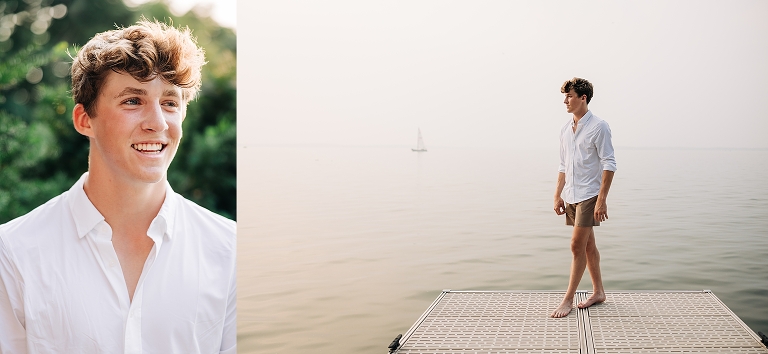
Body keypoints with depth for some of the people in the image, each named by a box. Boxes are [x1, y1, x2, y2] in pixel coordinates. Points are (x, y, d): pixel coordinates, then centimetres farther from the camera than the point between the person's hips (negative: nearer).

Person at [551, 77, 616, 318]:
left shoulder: (598, 127, -10)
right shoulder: (565, 130, 11)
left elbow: (609, 165, -13)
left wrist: (602, 199, -19)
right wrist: (558, 196, 12)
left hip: (589, 196, -7)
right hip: (571, 197, 7)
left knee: (578, 246, -8)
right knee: (587, 245, 14)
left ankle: (568, 299, -1)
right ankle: (598, 292, 25)